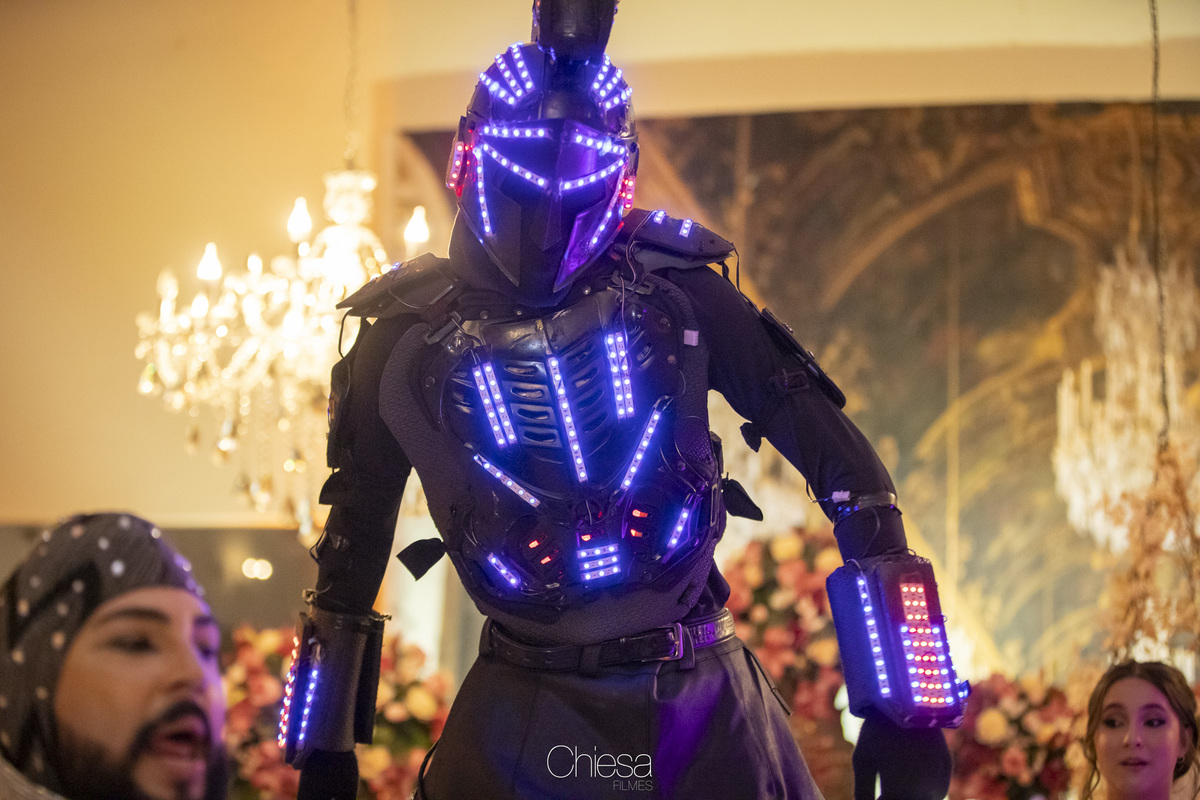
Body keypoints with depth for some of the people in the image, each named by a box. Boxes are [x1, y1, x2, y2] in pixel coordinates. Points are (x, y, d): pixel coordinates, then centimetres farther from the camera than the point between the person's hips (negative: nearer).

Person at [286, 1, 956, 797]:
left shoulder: (677, 291, -5)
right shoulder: (407, 338, -1)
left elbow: (843, 462, -3)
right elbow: (353, 545, 13)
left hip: (703, 700, 0)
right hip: (522, 709, 0)